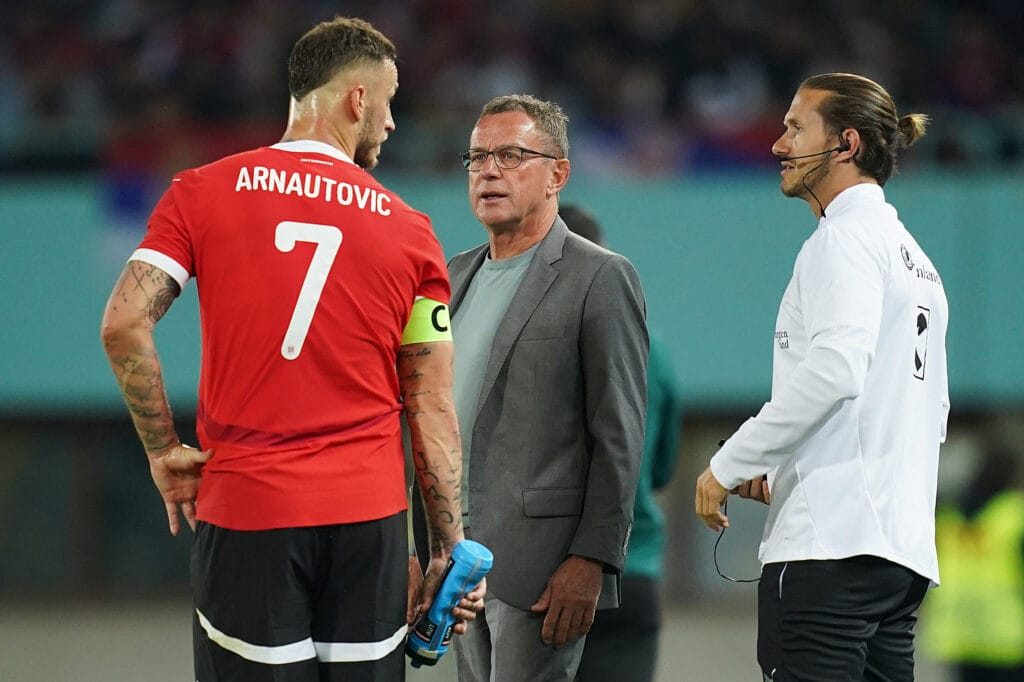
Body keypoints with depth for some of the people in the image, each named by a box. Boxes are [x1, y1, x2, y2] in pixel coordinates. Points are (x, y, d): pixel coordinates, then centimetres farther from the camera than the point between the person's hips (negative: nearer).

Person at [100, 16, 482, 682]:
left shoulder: (203, 192, 3)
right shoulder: (411, 231, 5)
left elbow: (124, 324, -8)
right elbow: (432, 409, 5)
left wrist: (165, 452, 3)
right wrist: (449, 552, 9)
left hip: (243, 512, -1)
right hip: (371, 520, 1)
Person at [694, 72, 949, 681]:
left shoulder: (847, 237, -5)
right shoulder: (915, 258, 23)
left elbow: (834, 370, -20)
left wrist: (730, 466, -12)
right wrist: (782, 469, 20)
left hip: (831, 541, -9)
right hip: (904, 549, 10)